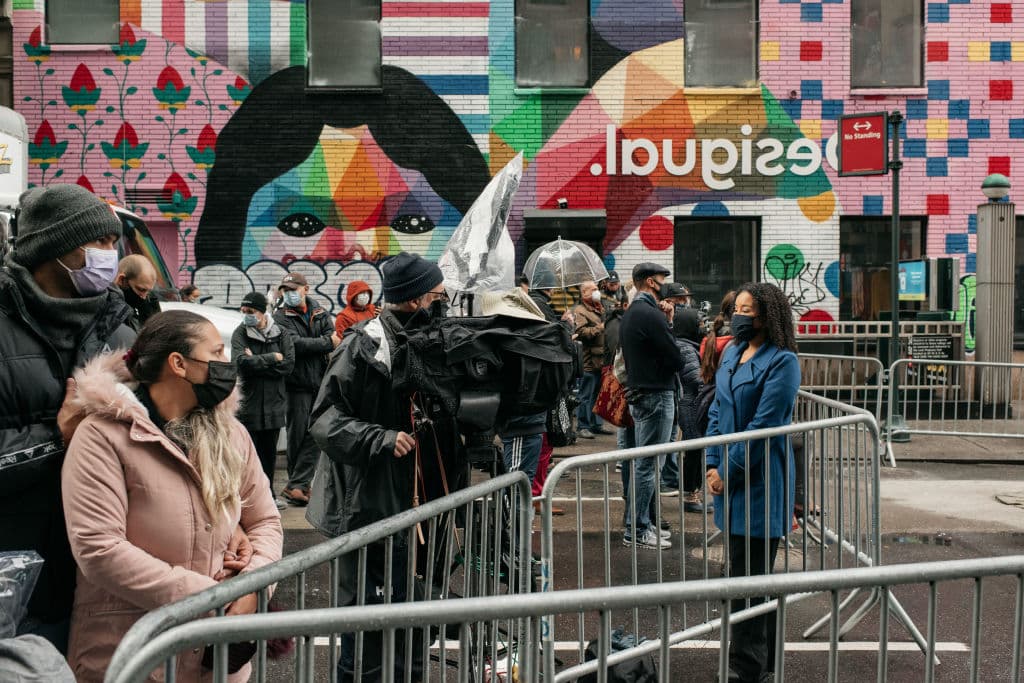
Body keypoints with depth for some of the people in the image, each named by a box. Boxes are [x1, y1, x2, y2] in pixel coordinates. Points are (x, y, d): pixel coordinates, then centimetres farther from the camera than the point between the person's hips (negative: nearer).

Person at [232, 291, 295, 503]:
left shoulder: (280, 334, 3)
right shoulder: (240, 333, 0)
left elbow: (288, 364, -8)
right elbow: (241, 362, -15)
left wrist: (256, 362, -12)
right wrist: (272, 358, -11)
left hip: (274, 403, 2)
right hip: (248, 403, -2)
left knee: (269, 453, 11)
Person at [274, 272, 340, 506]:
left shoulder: (320, 313, 12)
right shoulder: (280, 318, 1)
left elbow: (334, 338, -1)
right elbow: (295, 344, -14)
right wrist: (327, 343, -11)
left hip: (321, 382, 3)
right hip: (297, 384, -3)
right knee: (297, 435, 3)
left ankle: (295, 486, 0)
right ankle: (300, 484, 16)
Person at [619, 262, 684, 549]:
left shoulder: (630, 313, 14)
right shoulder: (652, 315, -17)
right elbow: (676, 360, -16)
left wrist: (666, 323, 6)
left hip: (637, 394, 10)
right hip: (656, 396, -10)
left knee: (641, 464, 15)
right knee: (647, 465, -3)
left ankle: (641, 523, 24)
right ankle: (637, 530, 3)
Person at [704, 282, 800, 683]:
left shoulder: (781, 362, -14)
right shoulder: (732, 353, 10)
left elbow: (764, 427, -18)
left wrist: (728, 471, -13)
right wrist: (712, 465, 2)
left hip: (760, 482, -7)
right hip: (729, 478, 7)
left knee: (748, 578, -1)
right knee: (757, 574, 18)